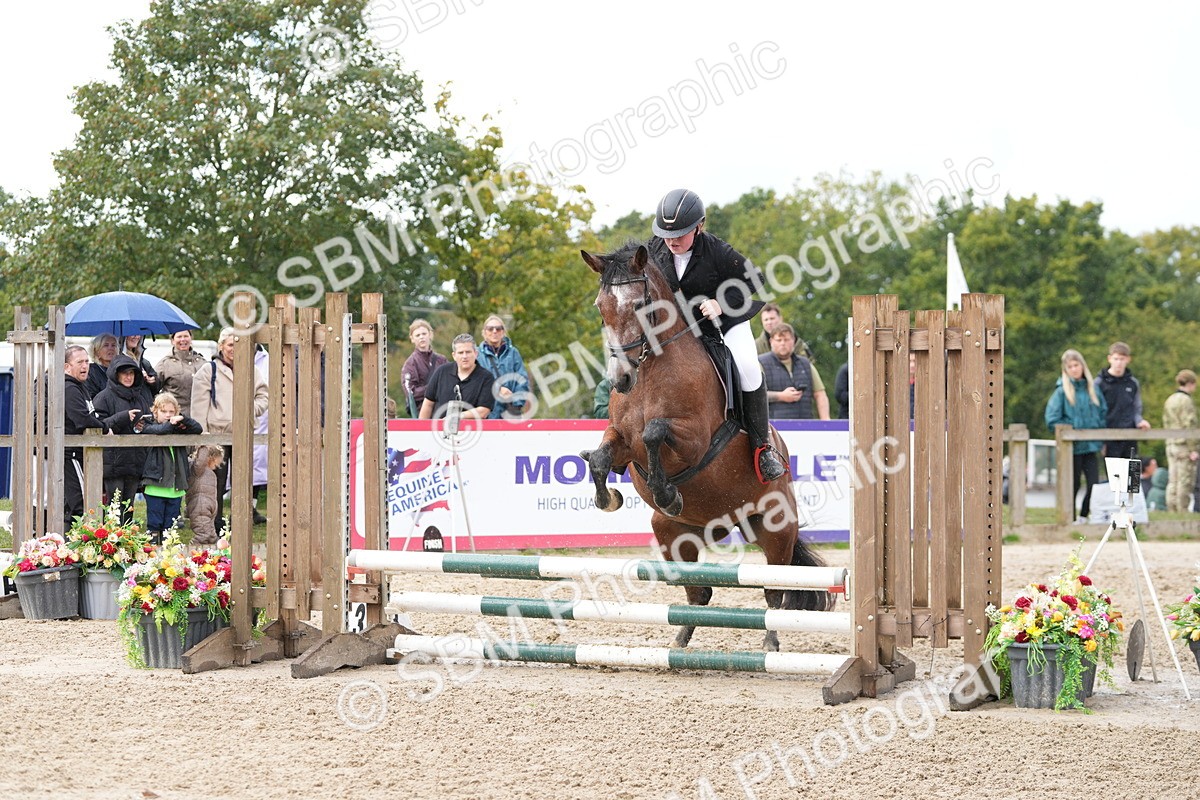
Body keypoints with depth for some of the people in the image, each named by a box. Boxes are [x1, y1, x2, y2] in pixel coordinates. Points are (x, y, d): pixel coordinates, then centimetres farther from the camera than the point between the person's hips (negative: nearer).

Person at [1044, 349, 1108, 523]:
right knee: (1072, 485, 3)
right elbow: (1052, 419, -9)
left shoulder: (1092, 388, 8)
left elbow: (1103, 412, 14)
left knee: (1094, 483, -2)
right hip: (1072, 447, -4)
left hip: (1091, 445, 4)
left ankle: (1084, 516, 16)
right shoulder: (1062, 391, -5)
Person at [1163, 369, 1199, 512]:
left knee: (1172, 481, 9)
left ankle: (1172, 511, 10)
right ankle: (1182, 511, -4)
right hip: (1184, 446, -8)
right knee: (1185, 482, -4)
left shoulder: (1169, 400, 13)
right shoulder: (1186, 400, -13)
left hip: (1171, 445, 8)